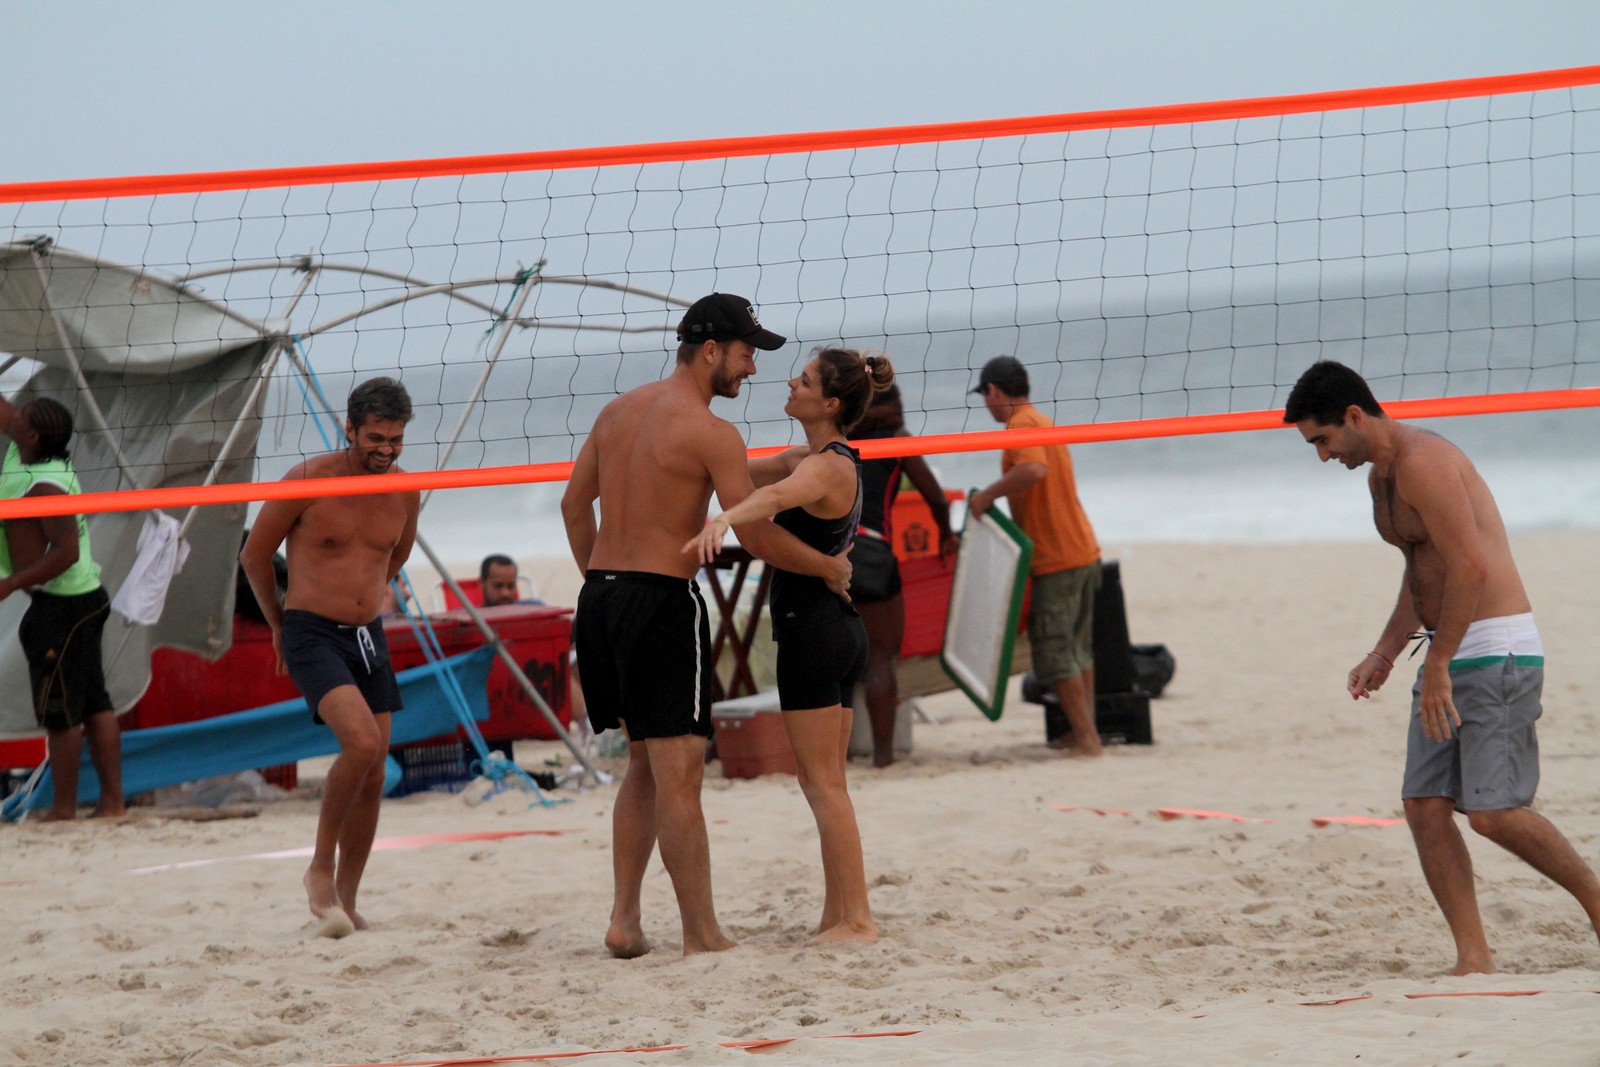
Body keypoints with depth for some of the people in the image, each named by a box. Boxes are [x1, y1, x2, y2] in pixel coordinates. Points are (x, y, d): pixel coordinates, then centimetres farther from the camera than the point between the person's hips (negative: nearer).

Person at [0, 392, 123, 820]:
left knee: (60, 712, -4)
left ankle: (64, 809, 1)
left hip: (62, 607, -10)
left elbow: (66, 551, -25)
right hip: (86, 597, 10)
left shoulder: (46, 486, -21)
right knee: (94, 704, 10)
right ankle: (112, 801, 12)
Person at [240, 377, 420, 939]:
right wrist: (279, 623, 12)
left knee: (373, 777, 4)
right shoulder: (309, 480, -11)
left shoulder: (404, 490, 3)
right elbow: (255, 555, 1)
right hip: (311, 636, -6)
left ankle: (345, 901, 17)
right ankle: (321, 869, -8)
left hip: (368, 638, 6)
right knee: (362, 743, -25)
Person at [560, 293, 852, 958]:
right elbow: (757, 536, -13)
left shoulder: (619, 410, 13)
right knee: (678, 773, -6)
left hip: (600, 596, 8)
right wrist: (831, 569, 3)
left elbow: (576, 502, 19)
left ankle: (624, 919, 14)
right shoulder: (711, 433, -11)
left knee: (644, 764, 19)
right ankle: (702, 937, -4)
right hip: (662, 601, -8)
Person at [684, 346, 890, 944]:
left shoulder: (826, 467, -17)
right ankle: (838, 916, 15)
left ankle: (856, 919, -8)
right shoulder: (806, 459, 14)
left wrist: (722, 520, -58)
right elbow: (743, 474, 23)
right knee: (827, 783, 13)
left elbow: (775, 495, -40)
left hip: (811, 627, -10)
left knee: (822, 782, -7)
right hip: (839, 627, 10)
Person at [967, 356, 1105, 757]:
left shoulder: (1022, 424, -13)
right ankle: (1085, 734, 21)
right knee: (1078, 649, 16)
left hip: (1056, 559, -10)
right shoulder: (1043, 421, 18)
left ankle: (1086, 738, -7)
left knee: (1054, 652, -6)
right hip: (1083, 550, 10)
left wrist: (988, 494, -22)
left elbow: (1033, 469, -32)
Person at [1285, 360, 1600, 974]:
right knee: (1425, 806, -1)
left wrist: (1438, 665, -19)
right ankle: (1473, 958, -1)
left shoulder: (1422, 462, -16)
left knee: (1493, 812, -13)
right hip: (1449, 656, 10)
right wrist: (1386, 653, 16)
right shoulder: (1380, 476, 16)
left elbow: (1470, 566, -22)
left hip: (1497, 652, -10)